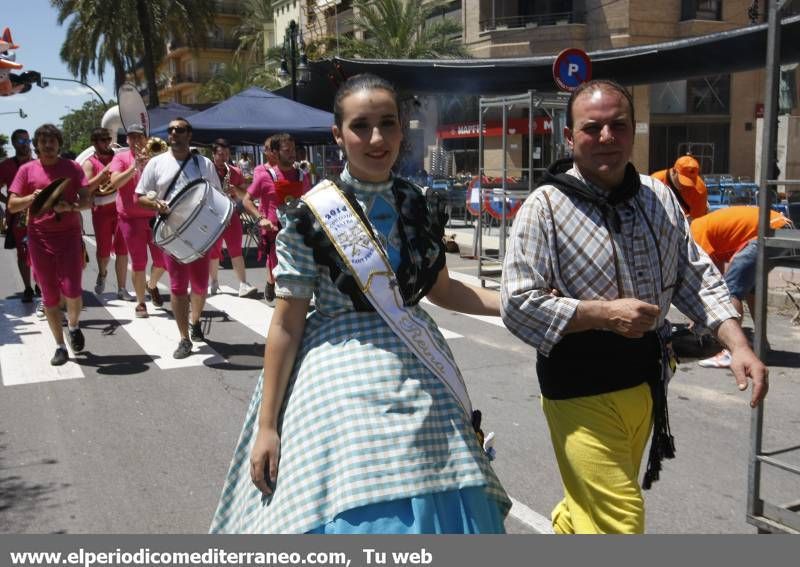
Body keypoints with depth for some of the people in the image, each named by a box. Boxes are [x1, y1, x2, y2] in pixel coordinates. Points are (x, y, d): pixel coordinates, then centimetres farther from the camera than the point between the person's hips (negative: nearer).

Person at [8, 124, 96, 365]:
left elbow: (87, 200, -1)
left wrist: (70, 207, -22)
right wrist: (32, 198, -16)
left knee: (72, 291, -10)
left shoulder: (72, 167, 4)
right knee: (49, 295, 5)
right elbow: (12, 205, 3)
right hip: (39, 237, 1)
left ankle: (73, 325, 24)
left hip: (70, 234, -1)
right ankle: (60, 347, 16)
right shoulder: (27, 170, 5)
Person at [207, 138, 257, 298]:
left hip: (231, 214, 1)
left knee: (236, 250, -9)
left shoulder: (235, 172, 6)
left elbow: (246, 195, 9)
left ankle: (243, 284, -14)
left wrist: (236, 190, -11)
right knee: (213, 251, 7)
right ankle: (214, 282, 22)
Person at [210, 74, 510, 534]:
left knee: (434, 509, 8)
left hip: (420, 373, 5)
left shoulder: (416, 204, 4)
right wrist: (267, 425, -6)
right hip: (343, 380, -4)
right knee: (352, 512, -2)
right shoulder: (312, 214, -10)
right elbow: (287, 324, -7)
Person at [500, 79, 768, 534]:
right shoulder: (546, 207, -12)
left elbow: (697, 278, 10)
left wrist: (739, 345, -3)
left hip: (645, 378, 6)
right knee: (620, 522, -7)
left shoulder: (660, 198, 5)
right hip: (580, 386, -6)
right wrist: (606, 314, -22)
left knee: (591, 504, 22)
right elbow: (518, 304, -16)